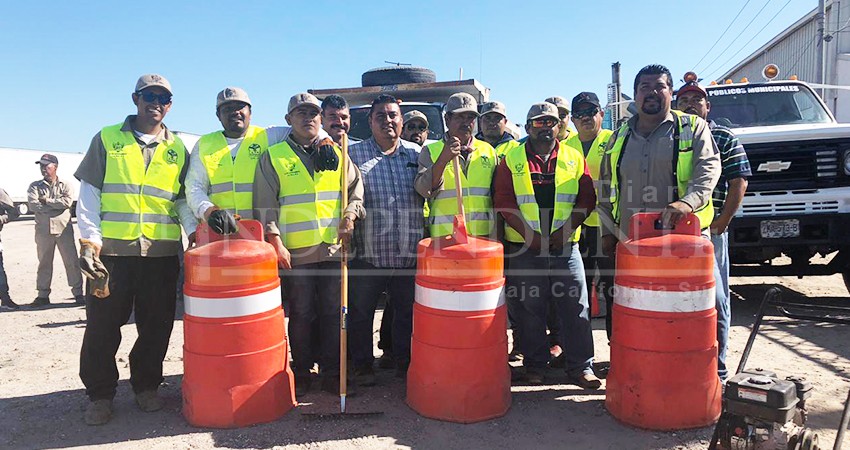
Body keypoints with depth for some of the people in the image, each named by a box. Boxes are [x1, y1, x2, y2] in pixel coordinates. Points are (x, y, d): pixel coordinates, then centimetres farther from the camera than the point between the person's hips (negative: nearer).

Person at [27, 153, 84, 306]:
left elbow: (67, 202, -13)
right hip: (43, 230, 2)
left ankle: (78, 293, 4)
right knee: (44, 263, 9)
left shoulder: (65, 185, 6)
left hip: (64, 229, -2)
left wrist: (46, 201, -8)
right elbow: (33, 205, -7)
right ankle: (43, 295, 16)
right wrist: (56, 205, -12)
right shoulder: (35, 186, 9)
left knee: (71, 261, -1)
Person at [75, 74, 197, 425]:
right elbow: (89, 193, 4)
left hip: (162, 251, 2)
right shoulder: (107, 139, 7)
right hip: (111, 250, -1)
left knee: (156, 325, 7)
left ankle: (146, 386, 24)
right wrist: (89, 239, -6)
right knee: (102, 324, 5)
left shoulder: (177, 149, 12)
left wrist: (194, 231, -2)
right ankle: (100, 394, 21)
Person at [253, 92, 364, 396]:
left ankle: (332, 374, 20)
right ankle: (301, 374, 20)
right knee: (301, 315, 5)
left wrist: (350, 214, -4)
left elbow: (356, 188, 14)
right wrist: (275, 242, -8)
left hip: (334, 248, 3)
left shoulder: (336, 153, 13)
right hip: (295, 252, -2)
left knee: (334, 313, 7)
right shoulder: (273, 157, 4)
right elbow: (264, 206, 0)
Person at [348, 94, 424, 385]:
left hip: (409, 253, 2)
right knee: (361, 314, 9)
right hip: (368, 253, -2)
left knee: (408, 313, 13)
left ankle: (405, 364, 31)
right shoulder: (354, 153, 2)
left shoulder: (416, 154, 10)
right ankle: (363, 367, 27)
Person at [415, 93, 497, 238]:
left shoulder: (488, 150, 16)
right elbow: (423, 190, -8)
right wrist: (443, 159, -21)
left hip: (483, 236, 3)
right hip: (444, 236, -2)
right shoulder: (430, 151, 7)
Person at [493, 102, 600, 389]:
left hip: (565, 245, 1)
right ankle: (534, 365, 21)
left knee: (576, 305, 2)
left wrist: (566, 229, -9)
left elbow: (587, 199, 5)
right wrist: (530, 234, -12)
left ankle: (581, 367, 13)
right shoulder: (511, 159, 4)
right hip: (524, 247, -1)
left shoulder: (574, 158, 9)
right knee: (531, 307, 8)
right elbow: (503, 202, -3)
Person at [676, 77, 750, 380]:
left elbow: (739, 183, -2)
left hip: (710, 232, -3)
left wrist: (721, 222, -11)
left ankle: (716, 367, 11)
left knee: (715, 299, 1)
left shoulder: (724, 139, 5)